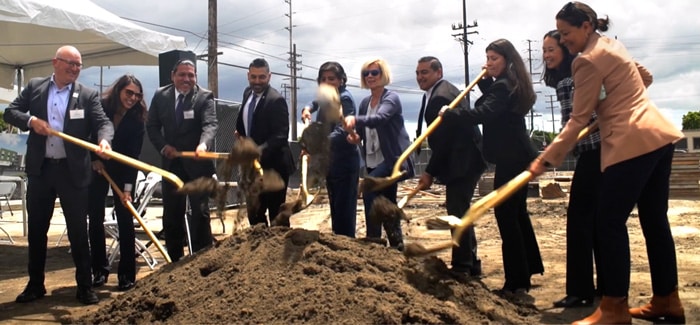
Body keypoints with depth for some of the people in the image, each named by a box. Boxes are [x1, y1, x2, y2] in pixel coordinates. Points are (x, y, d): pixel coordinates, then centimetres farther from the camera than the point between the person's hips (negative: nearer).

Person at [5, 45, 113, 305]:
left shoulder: (88, 95, 1)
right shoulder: (34, 87, 7)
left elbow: (103, 122, -10)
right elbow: (10, 112, 7)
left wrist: (104, 139, -32)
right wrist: (31, 120, -13)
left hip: (72, 171, -2)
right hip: (39, 169, 3)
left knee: (78, 230, 2)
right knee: (36, 228, 12)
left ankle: (85, 286, 12)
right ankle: (35, 284, 26)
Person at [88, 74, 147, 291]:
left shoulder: (137, 119, -15)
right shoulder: (99, 107, -14)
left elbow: (133, 155, -18)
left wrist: (128, 187, -23)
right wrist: (94, 159, -8)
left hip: (122, 170, -1)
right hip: (97, 167, 1)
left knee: (125, 218, -6)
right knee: (95, 218, 1)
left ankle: (127, 273, -1)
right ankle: (99, 270, 11)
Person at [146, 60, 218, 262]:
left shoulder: (205, 97, -8)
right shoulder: (160, 96, 4)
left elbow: (210, 124, -22)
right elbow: (152, 126, 7)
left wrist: (203, 144, -42)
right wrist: (163, 146, -10)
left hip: (197, 164, -4)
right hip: (171, 163, 4)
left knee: (200, 212, -1)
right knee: (171, 215, 11)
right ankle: (174, 259, 24)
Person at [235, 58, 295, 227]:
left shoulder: (276, 100, -18)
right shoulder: (247, 93, 7)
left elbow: (281, 135, -25)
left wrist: (259, 151, -38)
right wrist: (240, 131, 6)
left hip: (273, 166, -8)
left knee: (277, 216, 3)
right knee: (254, 214, 17)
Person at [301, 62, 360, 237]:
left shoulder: (344, 99, -16)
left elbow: (341, 131, -30)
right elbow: (316, 103, 35)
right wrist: (308, 109, 12)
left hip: (345, 162, -10)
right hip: (331, 161, 10)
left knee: (344, 209, -8)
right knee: (335, 208, 15)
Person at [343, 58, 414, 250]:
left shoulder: (391, 98, -10)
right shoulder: (365, 103, 10)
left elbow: (380, 118, -30)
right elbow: (364, 129, 17)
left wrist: (355, 120, -46)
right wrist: (356, 136, -6)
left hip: (392, 159, -7)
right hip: (373, 161, 8)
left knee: (369, 189, -25)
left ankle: (373, 239, -18)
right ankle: (397, 245, 24)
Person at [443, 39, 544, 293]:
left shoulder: (503, 86, -15)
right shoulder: (510, 83, 16)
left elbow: (483, 113, -29)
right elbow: (492, 103, 26)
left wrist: (450, 113, -23)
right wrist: (486, 80, 14)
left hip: (510, 158, -11)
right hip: (519, 156, 11)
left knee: (506, 215, -9)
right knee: (518, 213, 19)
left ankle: (516, 282, -6)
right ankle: (528, 270, 32)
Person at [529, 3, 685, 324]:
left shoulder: (589, 59, -11)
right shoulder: (611, 45, 17)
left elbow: (578, 119, -12)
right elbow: (645, 77, 31)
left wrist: (546, 158, -10)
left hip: (632, 143, -10)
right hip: (658, 136, 10)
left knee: (609, 223, -6)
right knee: (654, 220, 13)